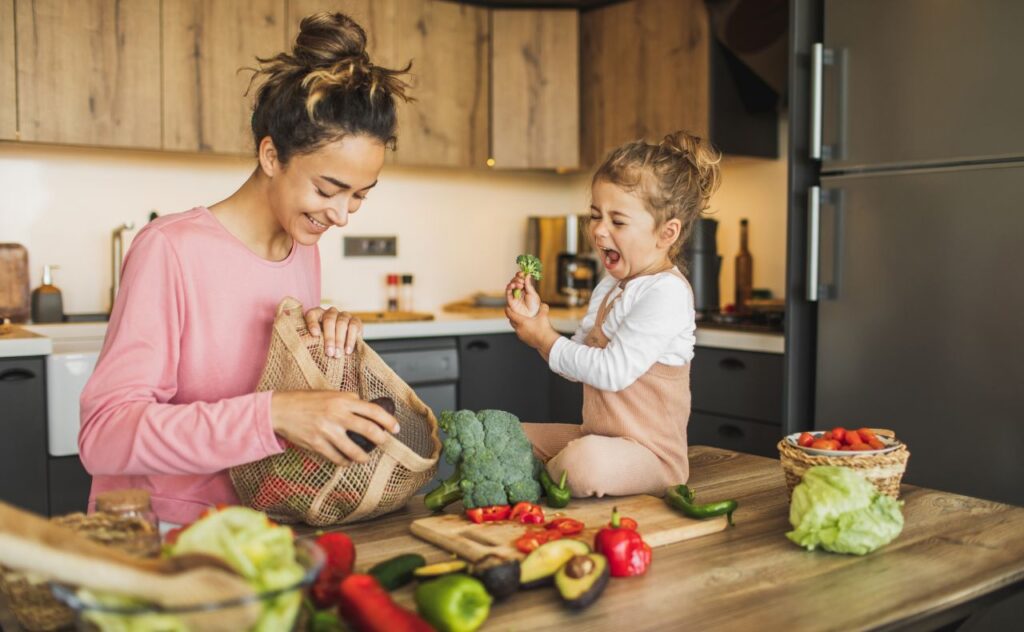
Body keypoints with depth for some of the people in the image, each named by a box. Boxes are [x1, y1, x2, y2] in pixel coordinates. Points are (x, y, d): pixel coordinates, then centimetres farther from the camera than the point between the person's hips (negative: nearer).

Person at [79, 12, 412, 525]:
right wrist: (273, 415, -32)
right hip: (158, 539, -5)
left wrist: (332, 343, -6)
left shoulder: (305, 249, 5)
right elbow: (104, 433, -21)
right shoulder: (169, 250, -14)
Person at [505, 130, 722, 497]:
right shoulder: (608, 288, 12)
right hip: (595, 436, 9)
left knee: (584, 463, -38)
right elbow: (579, 364, 12)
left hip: (649, 451, -9)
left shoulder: (667, 292, -20)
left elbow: (612, 370, -26)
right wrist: (535, 320, -2)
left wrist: (546, 340, -14)